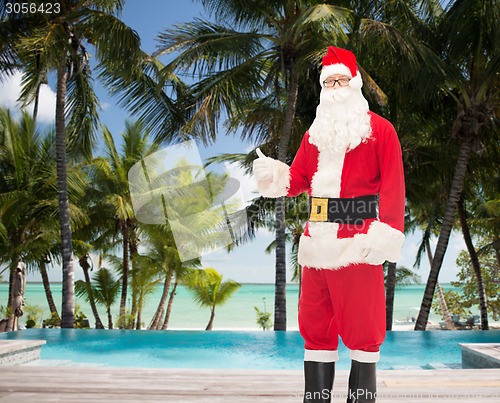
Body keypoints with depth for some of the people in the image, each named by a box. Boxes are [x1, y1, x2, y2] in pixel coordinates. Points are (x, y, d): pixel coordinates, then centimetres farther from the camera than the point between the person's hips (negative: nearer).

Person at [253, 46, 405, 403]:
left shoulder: (381, 129, -1)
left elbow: (393, 188, -6)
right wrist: (273, 175, -7)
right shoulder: (315, 132, 16)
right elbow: (298, 179, 13)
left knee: (361, 325, 3)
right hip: (317, 240, 6)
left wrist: (386, 237, -15)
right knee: (315, 322, 11)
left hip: (359, 241, -5)